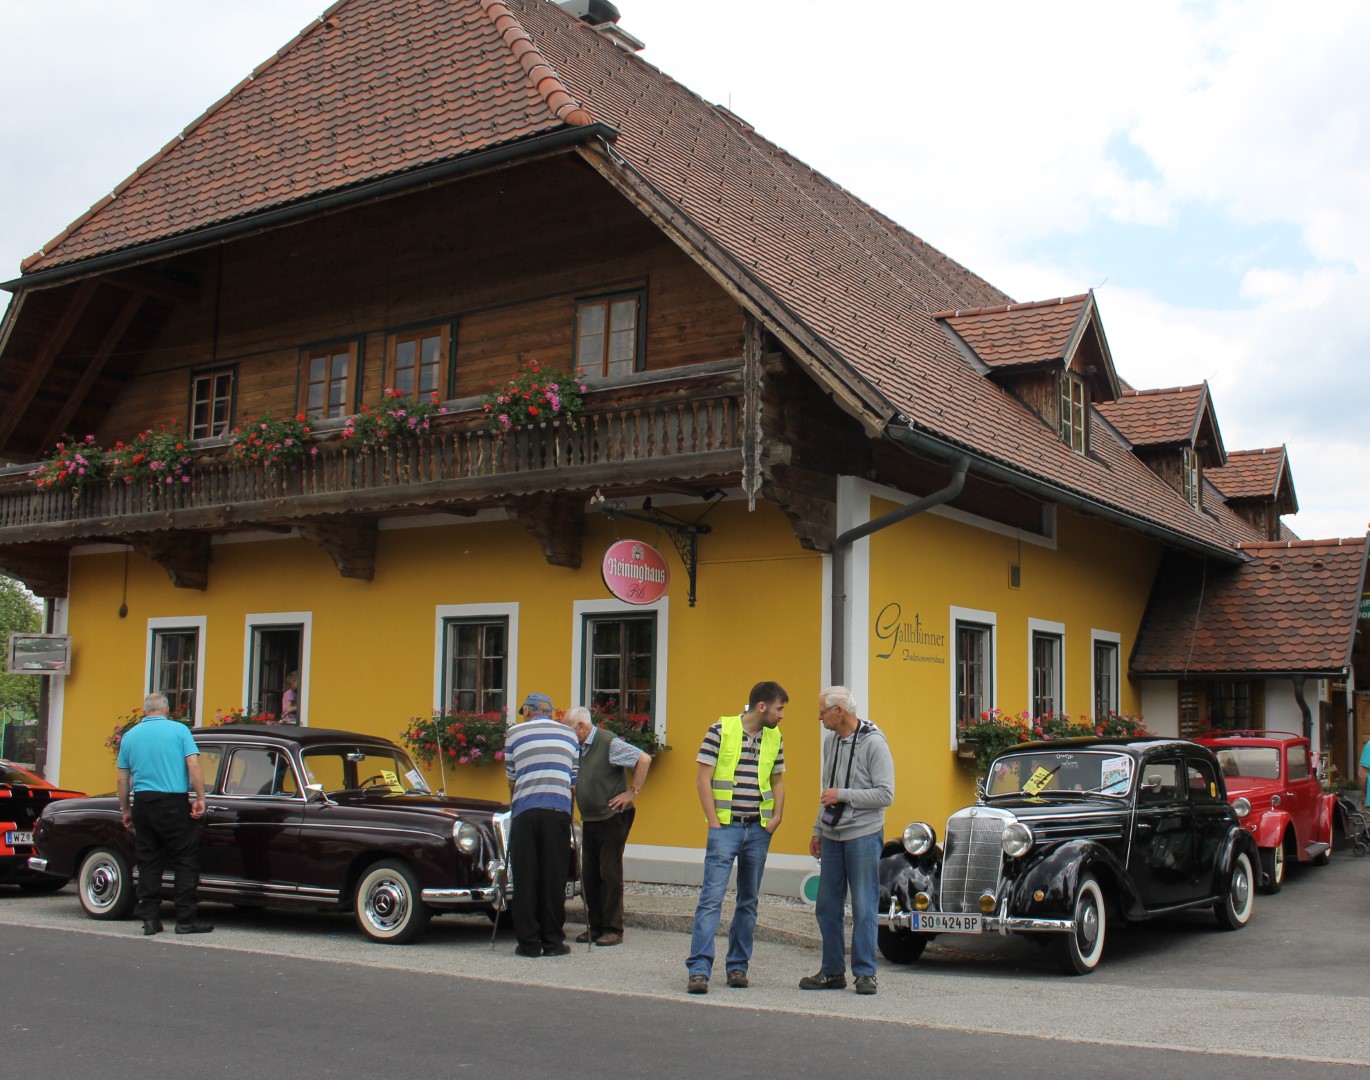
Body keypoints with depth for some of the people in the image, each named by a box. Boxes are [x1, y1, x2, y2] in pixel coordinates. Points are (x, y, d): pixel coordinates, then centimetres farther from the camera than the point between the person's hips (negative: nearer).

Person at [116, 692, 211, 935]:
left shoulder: (130, 735, 9)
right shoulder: (179, 730, -1)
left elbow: (123, 778, 10)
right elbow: (193, 764, -10)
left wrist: (125, 810, 18)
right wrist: (200, 798, -7)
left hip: (142, 803, 4)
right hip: (174, 804, -4)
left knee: (147, 862, 10)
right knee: (185, 861, 2)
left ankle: (150, 918, 9)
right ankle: (185, 919, 0)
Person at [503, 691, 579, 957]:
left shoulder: (515, 732, 14)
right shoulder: (569, 734, 18)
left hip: (525, 810, -1)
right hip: (558, 809, 1)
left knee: (524, 878, 4)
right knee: (554, 877, 4)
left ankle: (528, 942, 5)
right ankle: (553, 941, 6)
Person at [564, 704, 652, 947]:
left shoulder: (609, 743, -13)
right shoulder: (578, 747, 10)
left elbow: (644, 759, -17)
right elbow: (573, 781, 25)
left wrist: (632, 792, -16)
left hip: (612, 818, -8)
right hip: (589, 820, 8)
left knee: (610, 874, -4)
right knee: (589, 875, 10)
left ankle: (613, 929, 2)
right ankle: (595, 927, 18)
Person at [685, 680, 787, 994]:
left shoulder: (775, 738, 9)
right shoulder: (721, 730, -6)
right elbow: (703, 779, -6)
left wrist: (776, 817, 5)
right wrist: (714, 822, -9)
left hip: (759, 829, 5)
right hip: (726, 826, -5)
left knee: (749, 901, 10)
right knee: (712, 897, -10)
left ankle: (737, 966, 19)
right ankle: (699, 968, -9)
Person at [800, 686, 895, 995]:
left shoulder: (873, 743, -11)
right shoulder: (831, 741, 12)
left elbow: (885, 794, -16)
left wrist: (843, 795, -18)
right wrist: (818, 830, 20)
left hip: (863, 836, -7)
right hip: (832, 837, 7)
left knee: (864, 908, -2)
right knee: (827, 907, 9)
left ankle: (865, 973, 8)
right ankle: (832, 972, 18)